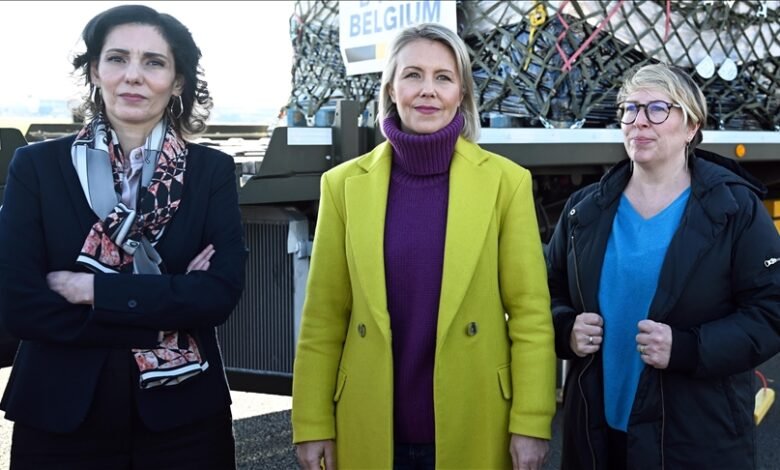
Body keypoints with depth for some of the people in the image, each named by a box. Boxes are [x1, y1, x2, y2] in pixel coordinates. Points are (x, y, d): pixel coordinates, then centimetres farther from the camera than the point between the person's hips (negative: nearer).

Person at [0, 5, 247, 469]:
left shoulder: (213, 171, 0)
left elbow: (222, 291, -11)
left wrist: (95, 289, -16)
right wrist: (164, 315, -13)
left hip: (183, 414, 1)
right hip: (60, 413, 0)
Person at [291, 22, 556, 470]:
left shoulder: (506, 180, -4)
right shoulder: (345, 183, 0)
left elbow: (530, 312, -3)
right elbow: (324, 317, 1)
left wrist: (531, 422, -8)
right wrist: (313, 425, -1)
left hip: (474, 430, -1)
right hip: (371, 431, 1)